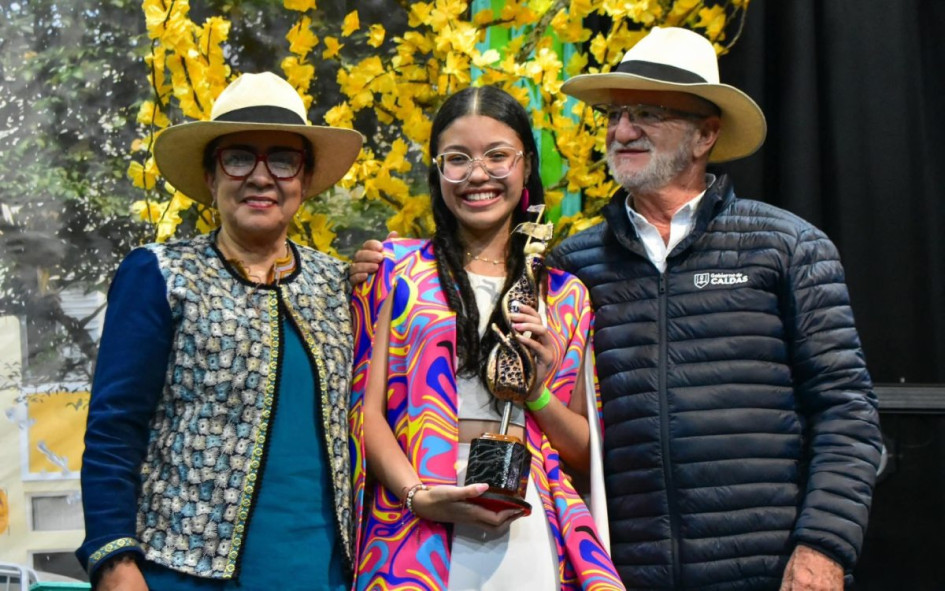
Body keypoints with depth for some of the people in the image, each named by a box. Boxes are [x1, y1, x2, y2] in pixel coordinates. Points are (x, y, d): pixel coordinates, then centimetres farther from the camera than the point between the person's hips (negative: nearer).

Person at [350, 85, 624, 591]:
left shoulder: (565, 296, 14)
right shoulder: (397, 268, 9)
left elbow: (591, 455, 14)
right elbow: (366, 407, 2)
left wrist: (539, 394, -4)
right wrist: (418, 494, -14)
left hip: (531, 541, 2)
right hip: (416, 536, -1)